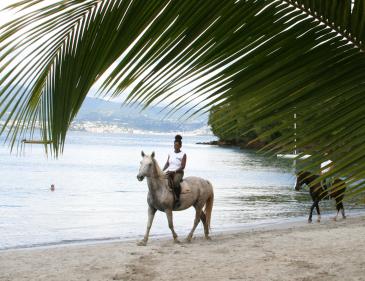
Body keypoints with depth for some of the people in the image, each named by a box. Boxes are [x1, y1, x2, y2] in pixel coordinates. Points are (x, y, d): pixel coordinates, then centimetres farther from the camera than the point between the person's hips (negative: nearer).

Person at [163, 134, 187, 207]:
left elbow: (182, 166, -9)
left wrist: (174, 171, -21)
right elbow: (167, 164, 14)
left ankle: (177, 199, -27)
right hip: (169, 172, 5)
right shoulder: (170, 154, 15)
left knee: (175, 182, -38)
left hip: (178, 172, -5)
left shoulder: (183, 155, -1)